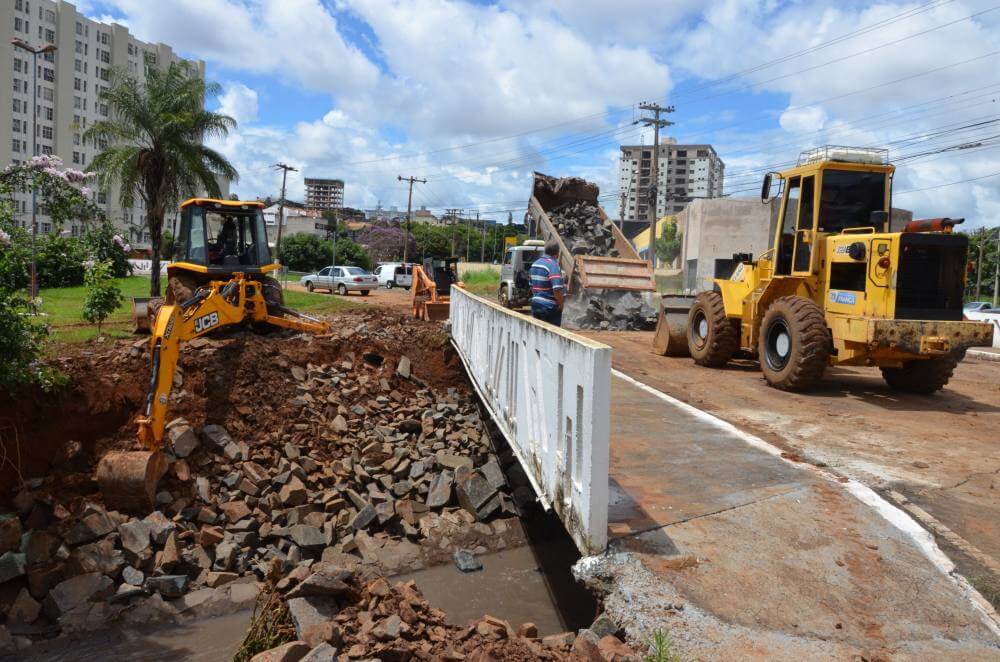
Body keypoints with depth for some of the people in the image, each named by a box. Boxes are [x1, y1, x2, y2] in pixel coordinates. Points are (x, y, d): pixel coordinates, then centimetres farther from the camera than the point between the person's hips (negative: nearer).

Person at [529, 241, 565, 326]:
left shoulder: (535, 264, 9)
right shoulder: (553, 265, -17)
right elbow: (557, 289, -26)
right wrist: (560, 304, -13)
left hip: (535, 304, 8)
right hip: (550, 307, -8)